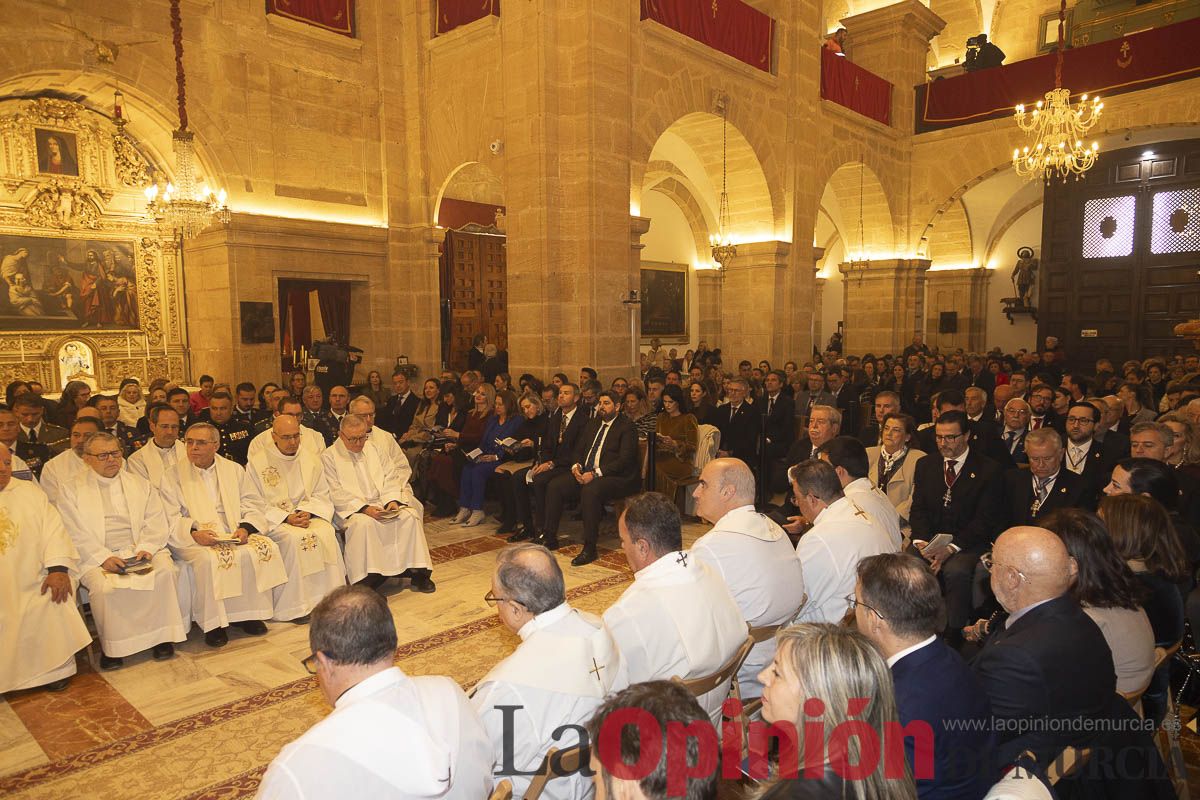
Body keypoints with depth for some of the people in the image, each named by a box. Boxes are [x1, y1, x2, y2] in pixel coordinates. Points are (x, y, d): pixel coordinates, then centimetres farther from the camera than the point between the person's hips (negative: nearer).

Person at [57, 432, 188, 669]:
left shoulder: (140, 484, 17)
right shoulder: (72, 491, 10)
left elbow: (156, 524, 9)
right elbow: (76, 535, -1)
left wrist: (145, 549, -10)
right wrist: (104, 558, -15)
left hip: (140, 551, 2)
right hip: (96, 558, -1)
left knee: (166, 571, -27)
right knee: (104, 586, -32)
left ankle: (162, 635, -14)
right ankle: (111, 646, -12)